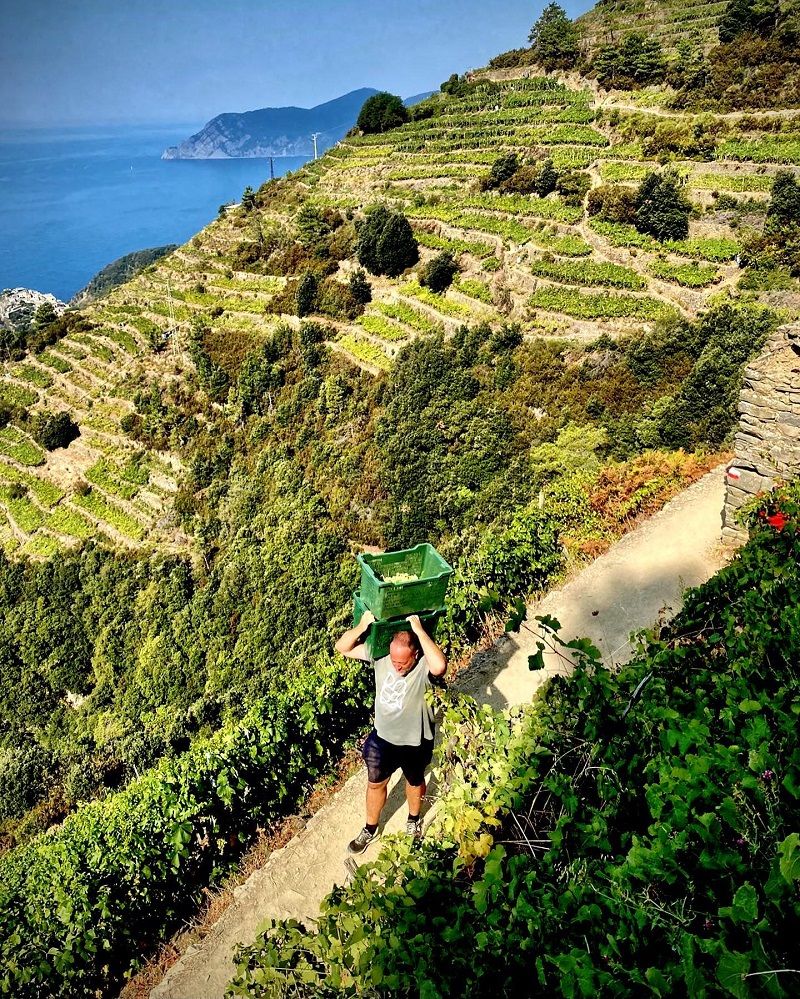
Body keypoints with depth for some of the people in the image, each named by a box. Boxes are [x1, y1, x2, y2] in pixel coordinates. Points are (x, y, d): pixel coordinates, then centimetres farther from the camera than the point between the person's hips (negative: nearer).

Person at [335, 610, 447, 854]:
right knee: (375, 783, 22)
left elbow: (440, 666, -58)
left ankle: (413, 819, 58)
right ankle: (370, 829, 49)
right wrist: (363, 625, -35)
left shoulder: (424, 666, -33)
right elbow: (342, 648, -17)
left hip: (415, 742, -3)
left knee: (414, 782, 26)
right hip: (382, 736, 3)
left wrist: (419, 630, -50)